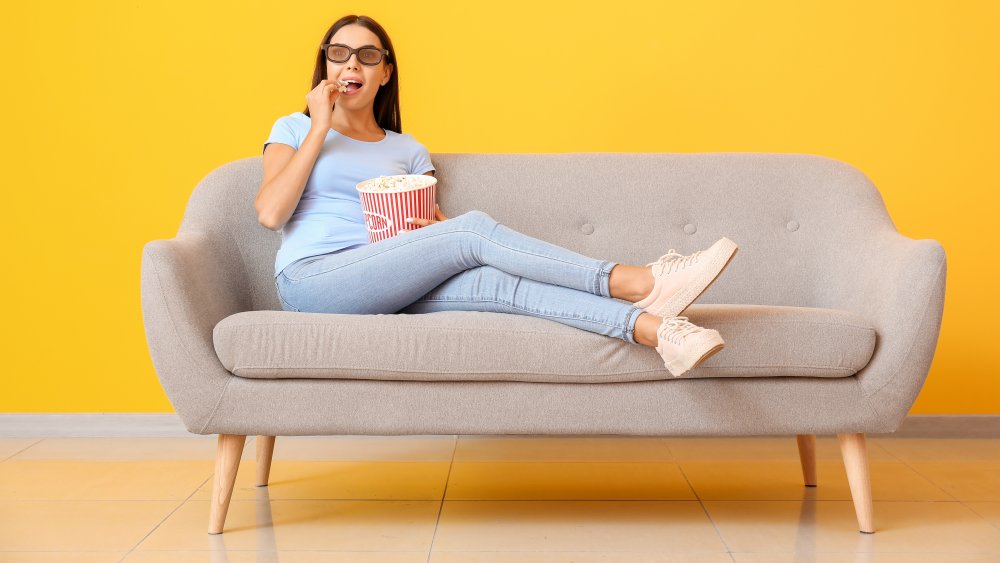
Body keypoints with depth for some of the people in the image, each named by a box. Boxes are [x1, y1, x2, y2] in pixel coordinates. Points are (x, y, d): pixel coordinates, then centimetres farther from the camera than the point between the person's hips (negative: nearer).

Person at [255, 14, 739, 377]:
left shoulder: (407, 151, 23)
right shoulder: (294, 129, 14)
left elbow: (431, 226, 15)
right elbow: (269, 214, -4)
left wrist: (436, 229, -10)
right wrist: (320, 127, -1)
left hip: (385, 287, 4)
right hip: (310, 279, -3)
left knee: (495, 281, -29)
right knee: (473, 229, -26)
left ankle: (654, 329, -47)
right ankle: (637, 282, -34)